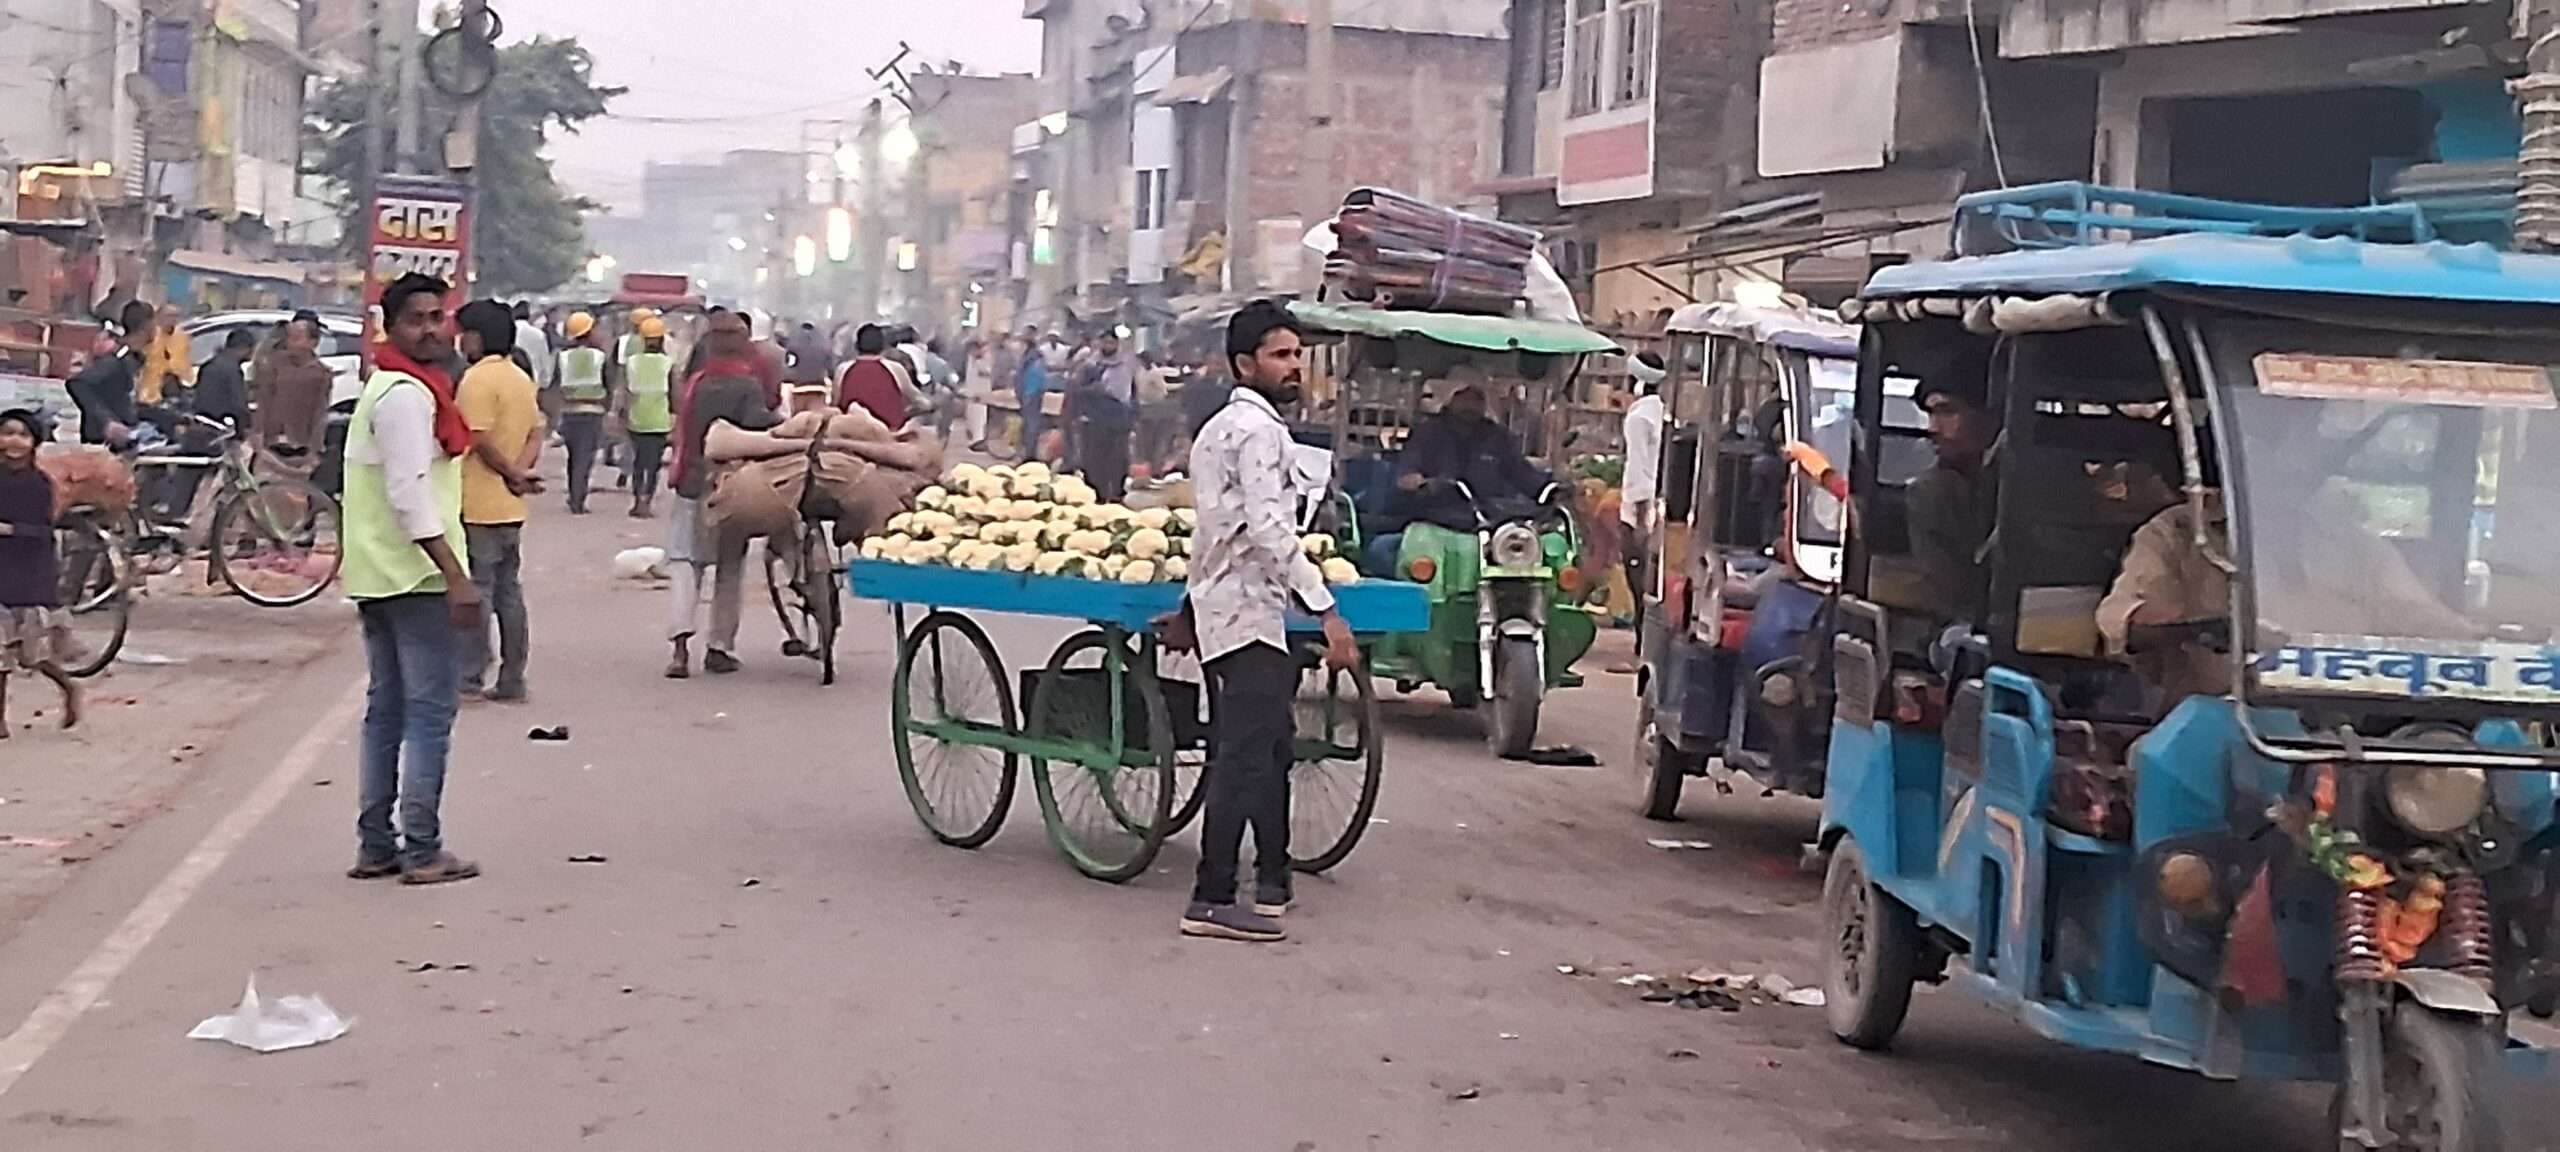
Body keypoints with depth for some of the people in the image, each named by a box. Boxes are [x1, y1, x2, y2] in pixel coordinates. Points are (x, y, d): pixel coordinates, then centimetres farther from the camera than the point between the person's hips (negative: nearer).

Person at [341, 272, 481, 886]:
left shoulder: (388, 387, 19)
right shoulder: (408, 394, -14)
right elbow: (410, 495, -22)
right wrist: (456, 577, -25)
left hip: (380, 575, 11)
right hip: (417, 575, -11)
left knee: (387, 709, 12)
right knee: (429, 710, -7)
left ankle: (376, 846, 16)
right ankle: (422, 851, -6)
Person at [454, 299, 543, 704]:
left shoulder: (478, 378, -14)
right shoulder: (522, 378, 13)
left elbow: (479, 439, -20)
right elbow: (536, 435, 11)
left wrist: (511, 473, -8)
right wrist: (518, 473, -3)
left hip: (479, 506, -8)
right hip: (511, 506, 8)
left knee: (475, 591, -4)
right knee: (509, 592, 10)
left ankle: (469, 678, -2)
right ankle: (512, 682, 13)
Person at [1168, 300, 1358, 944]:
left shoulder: (1219, 428, 19)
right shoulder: (1260, 430, -13)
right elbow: (1269, 529, -23)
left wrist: (1191, 605, 31)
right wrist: (1326, 609, -25)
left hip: (1219, 607, 11)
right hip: (1249, 610, -11)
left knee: (1269, 746, 17)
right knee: (1247, 754, -11)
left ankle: (1271, 879, 25)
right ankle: (1212, 900, -12)